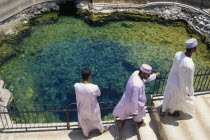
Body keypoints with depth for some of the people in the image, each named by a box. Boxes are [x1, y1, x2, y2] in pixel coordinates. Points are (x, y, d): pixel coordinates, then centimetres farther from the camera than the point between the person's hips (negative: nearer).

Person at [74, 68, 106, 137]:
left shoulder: (76, 86, -27)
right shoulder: (94, 87, -34)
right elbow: (98, 95, -12)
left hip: (82, 109, 2)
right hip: (93, 109, -2)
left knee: (84, 122, 32)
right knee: (96, 120, 31)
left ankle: (86, 134, 59)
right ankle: (101, 130, 60)